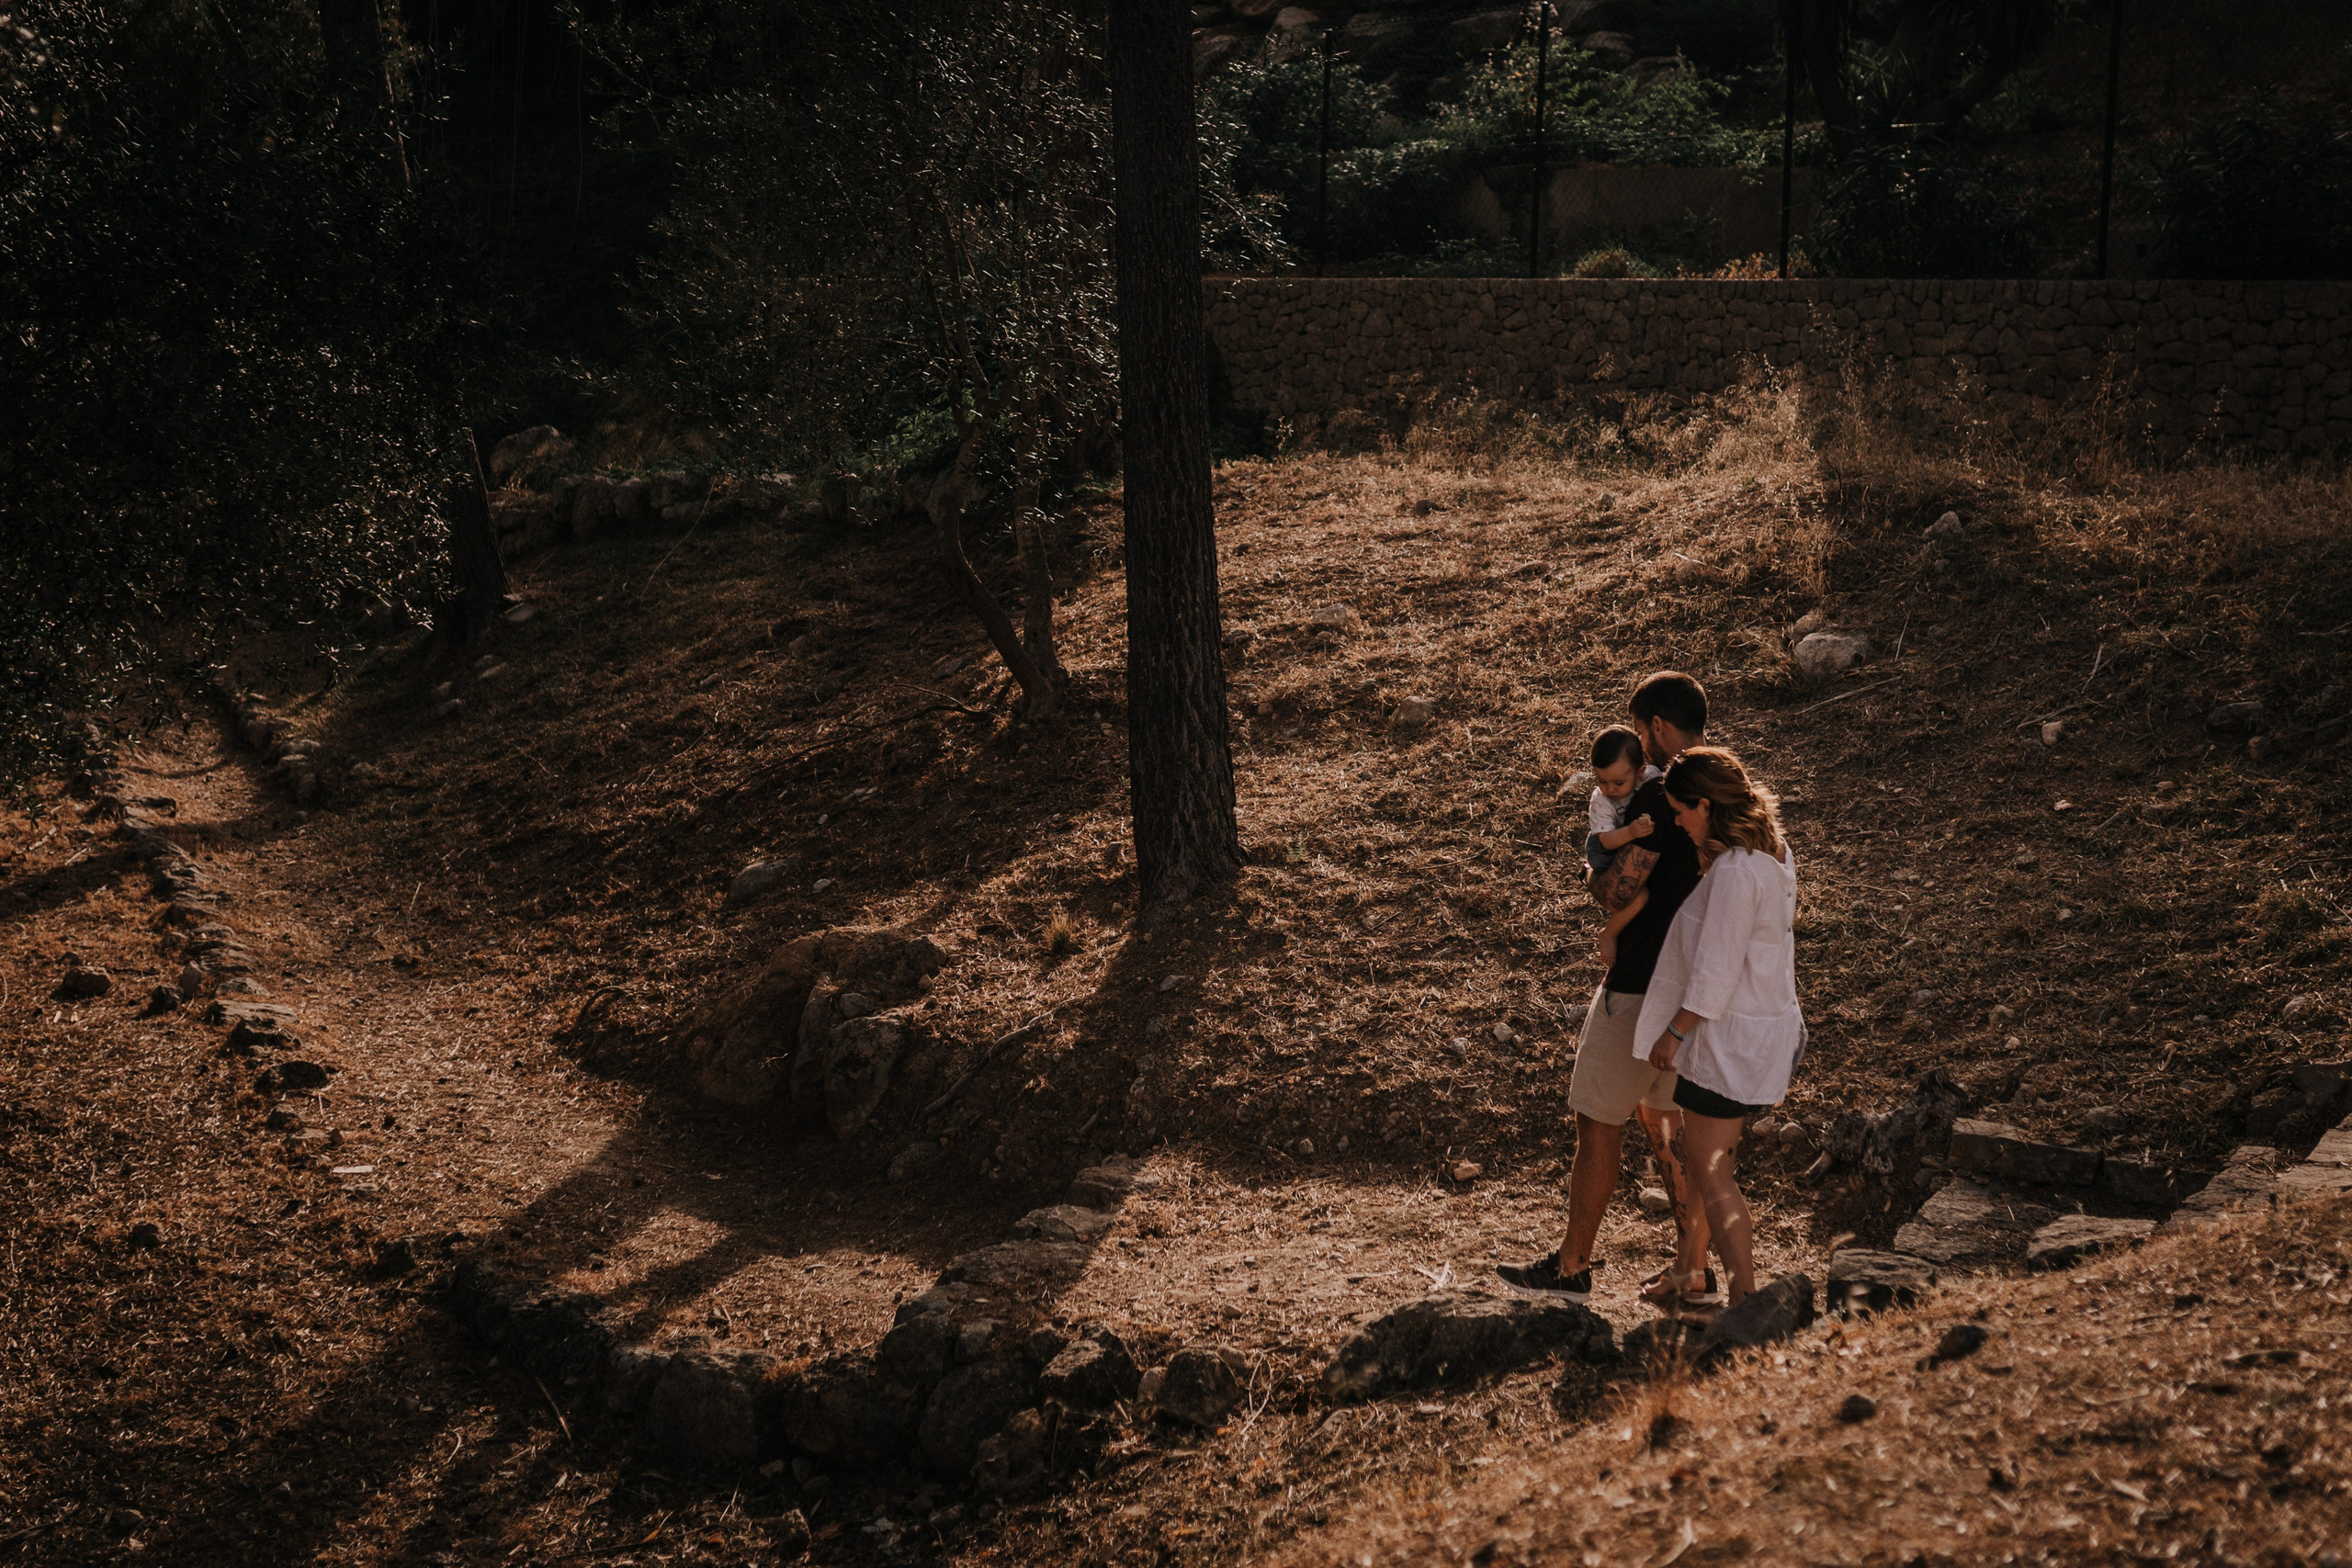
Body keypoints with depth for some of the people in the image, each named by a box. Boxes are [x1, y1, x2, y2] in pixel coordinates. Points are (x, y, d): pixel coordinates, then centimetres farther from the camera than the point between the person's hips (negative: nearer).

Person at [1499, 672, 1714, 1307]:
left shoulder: (1658, 798, -20)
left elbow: (1617, 892, -22)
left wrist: (1595, 876, 0)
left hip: (1641, 988, -8)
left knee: (1598, 1119, 5)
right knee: (1672, 1123, 15)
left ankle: (1571, 1267, 14)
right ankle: (1693, 1271, 15)